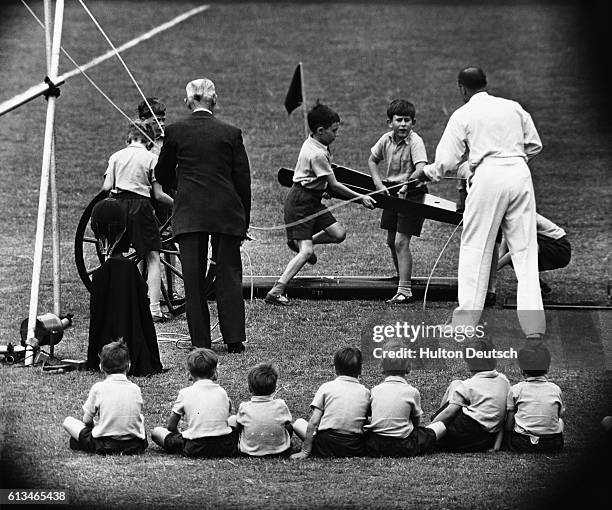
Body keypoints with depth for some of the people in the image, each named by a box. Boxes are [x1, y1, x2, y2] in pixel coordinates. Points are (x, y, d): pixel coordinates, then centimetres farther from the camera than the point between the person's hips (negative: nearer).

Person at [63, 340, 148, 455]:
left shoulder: (98, 388, -5)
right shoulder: (135, 389, 2)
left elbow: (87, 420, 0)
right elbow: (139, 418, 11)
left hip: (104, 445, -3)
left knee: (68, 421, 14)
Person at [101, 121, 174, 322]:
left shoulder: (116, 157, 9)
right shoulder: (151, 158, 1)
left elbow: (106, 187, 1)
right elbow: (158, 194, -2)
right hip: (141, 206, -3)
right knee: (153, 258, 1)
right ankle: (155, 310, -8)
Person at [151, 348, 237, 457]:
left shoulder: (185, 393, -1)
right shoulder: (222, 392, 7)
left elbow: (171, 426, 4)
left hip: (195, 449, -4)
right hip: (225, 448, 4)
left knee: (156, 432, 11)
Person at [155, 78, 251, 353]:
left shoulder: (175, 131, 0)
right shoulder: (231, 133, 1)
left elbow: (162, 175, 11)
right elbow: (243, 179, 3)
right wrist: (244, 221, 11)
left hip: (189, 214, 0)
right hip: (227, 214, 0)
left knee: (194, 278, 3)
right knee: (229, 276, 7)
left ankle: (201, 341, 3)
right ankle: (234, 339, 4)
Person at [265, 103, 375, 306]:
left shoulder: (311, 144, 8)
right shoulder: (317, 154, -21)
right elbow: (334, 185, -15)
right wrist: (360, 198, -8)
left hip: (312, 201, 9)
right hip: (300, 203, -9)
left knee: (338, 233, 0)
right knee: (306, 252, -16)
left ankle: (299, 242, 21)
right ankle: (276, 292, -17)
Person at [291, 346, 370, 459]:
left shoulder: (326, 387, 2)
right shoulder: (365, 392, 6)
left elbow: (313, 422, -4)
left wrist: (305, 452, -1)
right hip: (355, 449, 1)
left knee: (298, 423, 23)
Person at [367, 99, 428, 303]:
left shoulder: (415, 142, -20)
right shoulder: (386, 139, -1)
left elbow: (421, 170, -32)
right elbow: (372, 160, 14)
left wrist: (407, 186, -45)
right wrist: (379, 184, 1)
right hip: (392, 191, 7)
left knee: (401, 241, -13)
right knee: (391, 241, 13)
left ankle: (404, 291, -12)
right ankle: (403, 281, 29)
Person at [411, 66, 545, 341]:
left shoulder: (463, 115, 3)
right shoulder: (513, 107, 14)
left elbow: (446, 161, 1)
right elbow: (534, 145, 16)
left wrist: (424, 172, 19)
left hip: (488, 175, -3)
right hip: (520, 173, 3)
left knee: (475, 249, 6)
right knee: (525, 250, 5)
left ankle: (467, 320, 4)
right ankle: (533, 325, 0)